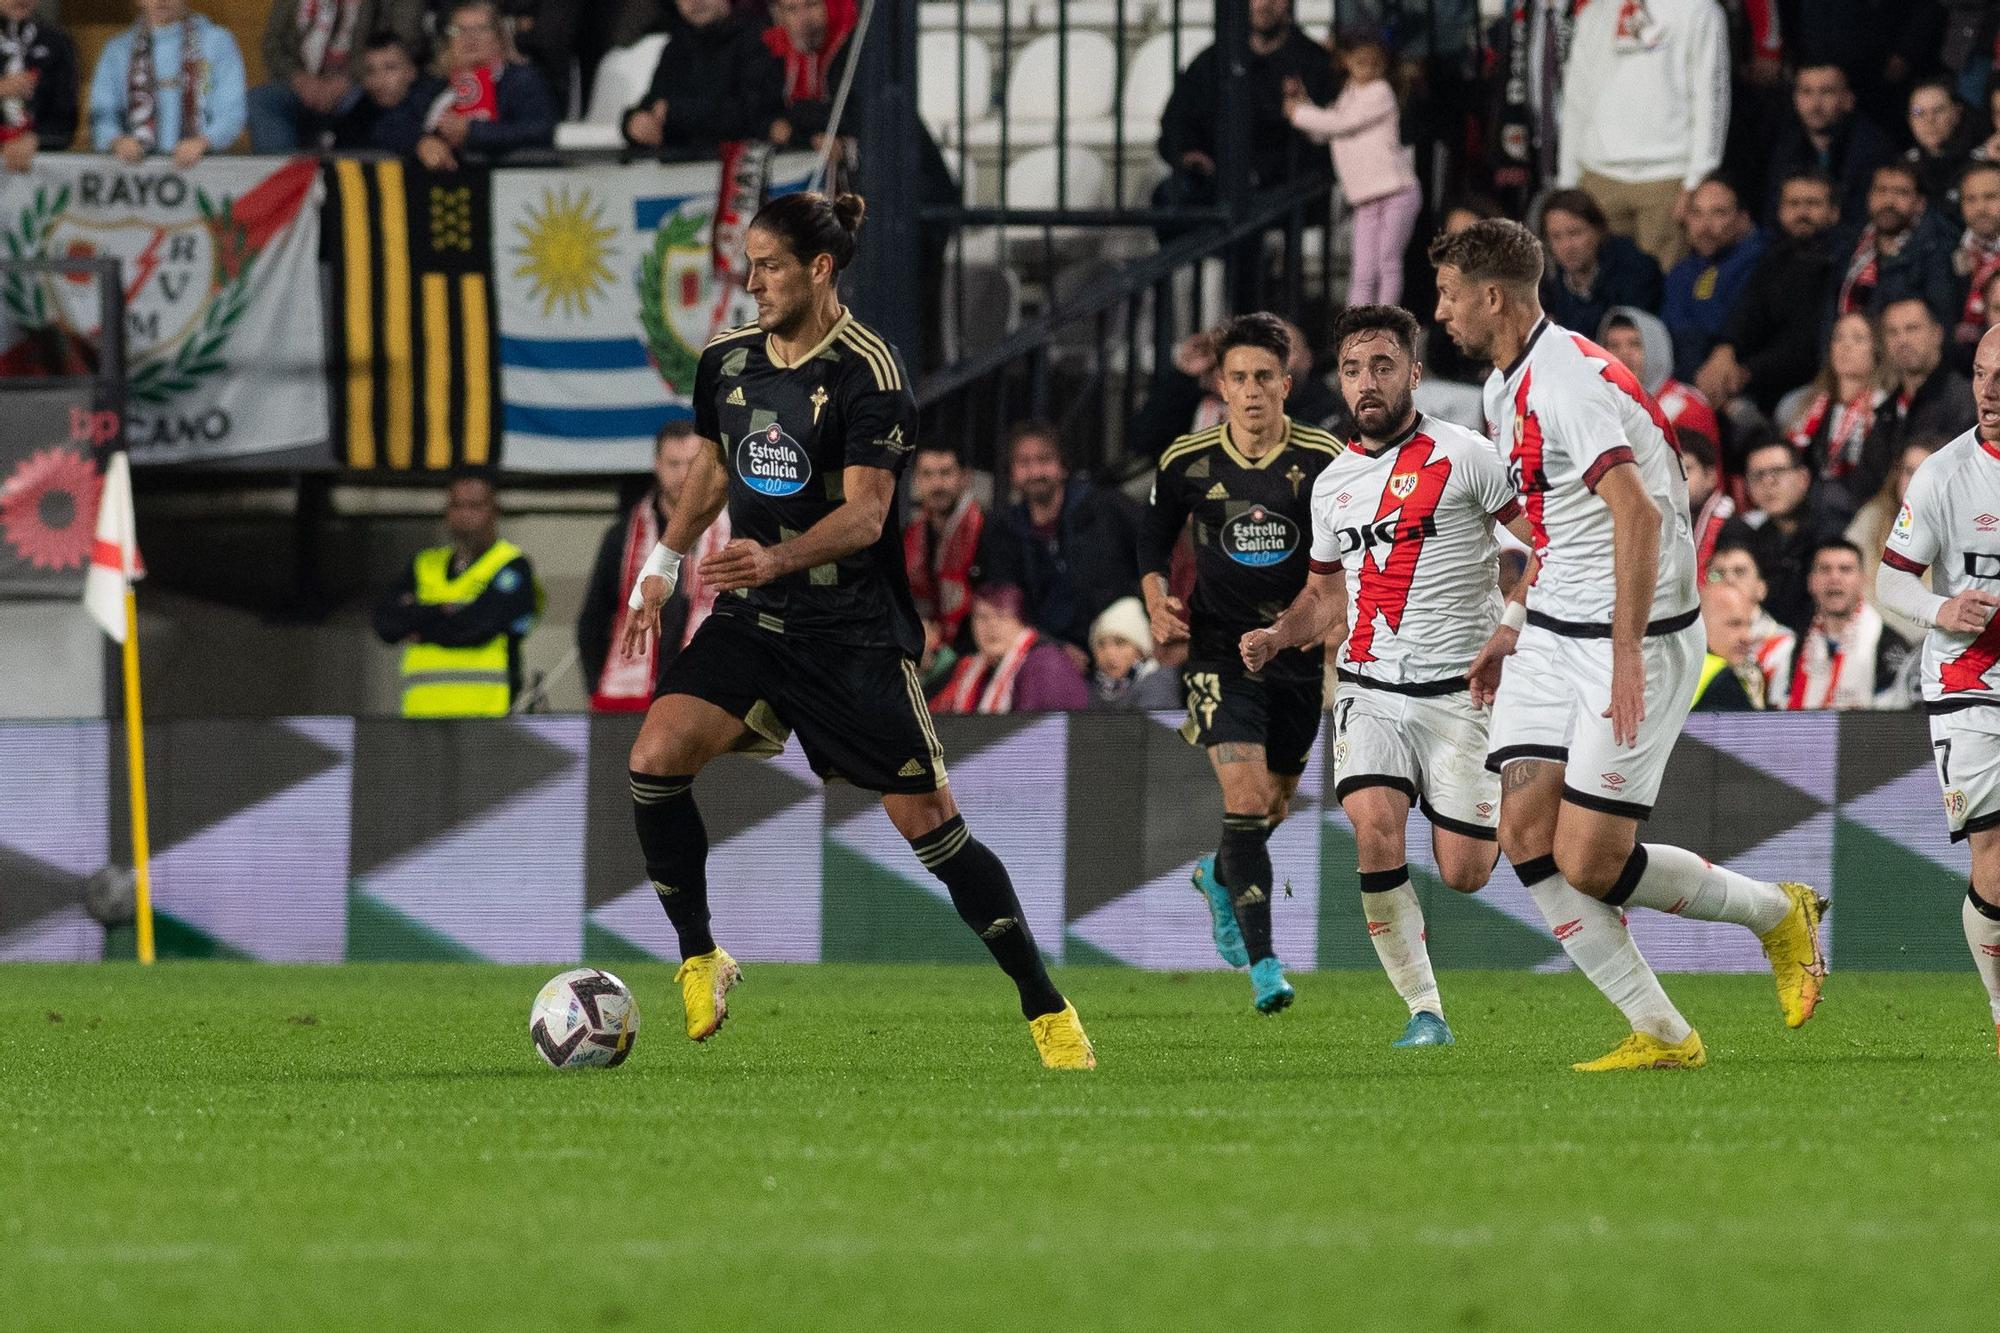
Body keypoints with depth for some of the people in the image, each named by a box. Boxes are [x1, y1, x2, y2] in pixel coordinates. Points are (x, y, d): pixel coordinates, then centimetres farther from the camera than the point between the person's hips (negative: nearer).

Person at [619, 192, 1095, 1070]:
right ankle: (700, 961, 0)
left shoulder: (867, 371, -15)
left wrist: (779, 557, -38)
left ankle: (1046, 1010, 5)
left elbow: (864, 513, -22)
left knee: (927, 822, -6)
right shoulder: (727, 361, 5)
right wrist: (663, 565, 17)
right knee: (656, 757, -17)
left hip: (854, 628, -5)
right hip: (752, 621, 5)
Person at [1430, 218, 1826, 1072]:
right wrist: (1512, 628, 26)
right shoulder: (1505, 388, 14)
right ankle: (1661, 1035, 0)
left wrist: (1626, 653, -32)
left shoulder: (1569, 380, -19)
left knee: (1588, 864, -11)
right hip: (1551, 636, 10)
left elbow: (1636, 512, -29)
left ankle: (1777, 913, 14)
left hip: (1637, 638, -10)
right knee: (1525, 831, -5)